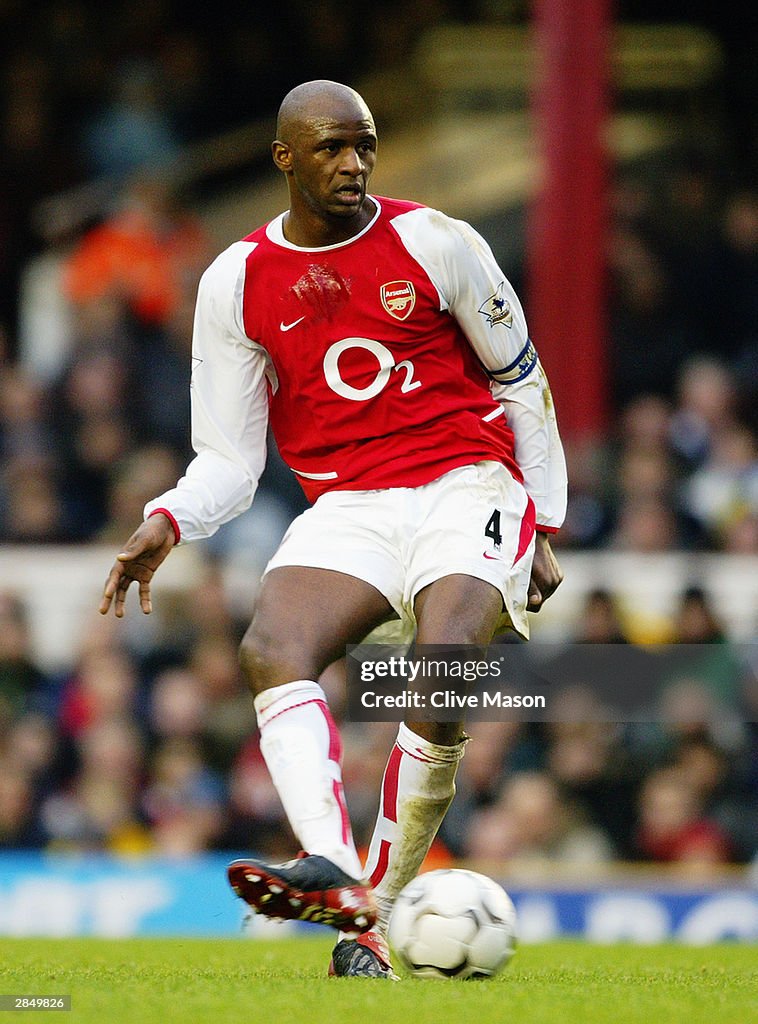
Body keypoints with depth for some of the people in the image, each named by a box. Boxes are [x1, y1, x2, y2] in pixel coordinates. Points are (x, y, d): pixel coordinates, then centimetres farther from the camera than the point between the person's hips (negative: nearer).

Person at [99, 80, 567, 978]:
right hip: (346, 508, 2)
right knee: (270, 649, -29)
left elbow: (523, 384, 11)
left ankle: (375, 920, -24)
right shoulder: (236, 283, 5)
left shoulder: (433, 244, 0)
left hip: (468, 488, -2)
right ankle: (332, 871, -49)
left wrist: (544, 526, 10)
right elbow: (228, 460, 9)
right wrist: (168, 522, -11)